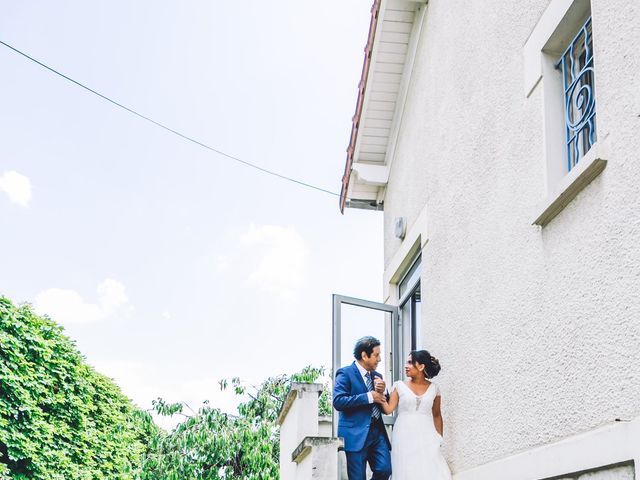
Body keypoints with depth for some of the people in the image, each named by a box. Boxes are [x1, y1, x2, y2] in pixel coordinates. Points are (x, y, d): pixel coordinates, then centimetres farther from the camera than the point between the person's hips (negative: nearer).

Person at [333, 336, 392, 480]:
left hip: (377, 432, 6)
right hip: (356, 434, -6)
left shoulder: (377, 376, 17)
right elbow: (338, 401, -19)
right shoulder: (345, 373, -4)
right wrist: (369, 397, -18)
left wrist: (382, 392, -4)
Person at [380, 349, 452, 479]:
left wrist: (439, 438, 11)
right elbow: (388, 409, -3)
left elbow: (437, 415, 13)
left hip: (426, 438, 0)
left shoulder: (433, 388, 6)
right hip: (405, 438, 0)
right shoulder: (399, 386, 3)